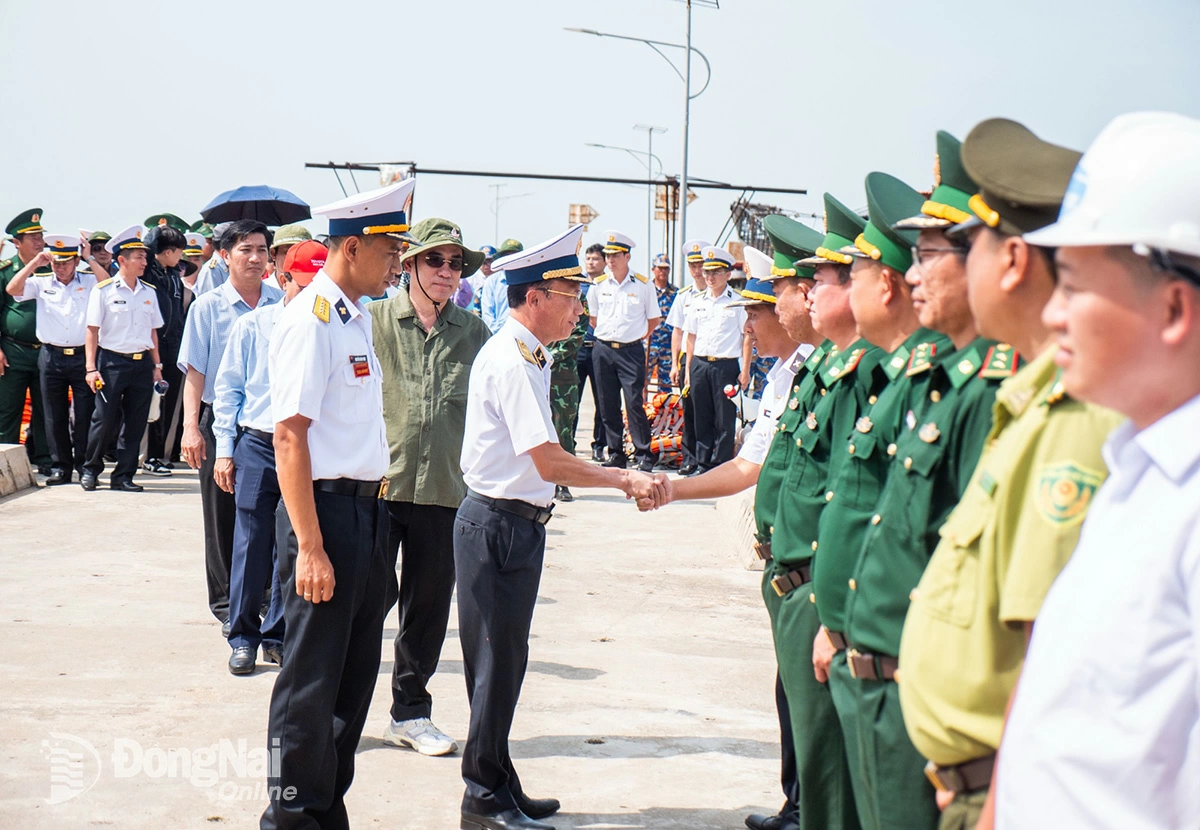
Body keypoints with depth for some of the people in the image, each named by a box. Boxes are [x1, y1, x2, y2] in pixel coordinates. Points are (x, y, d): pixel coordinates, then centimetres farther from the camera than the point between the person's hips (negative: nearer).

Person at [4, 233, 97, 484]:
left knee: (84, 415, 0)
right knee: (55, 416, 5)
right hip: (51, 357, 2)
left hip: (82, 356, -2)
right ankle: (60, 466, 13)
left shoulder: (90, 282, 7)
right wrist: (35, 263, -5)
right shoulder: (41, 283, 10)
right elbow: (12, 289, -2)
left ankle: (84, 465, 10)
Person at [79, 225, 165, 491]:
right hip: (112, 361, -4)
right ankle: (90, 469, 16)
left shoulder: (149, 292, 11)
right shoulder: (103, 290, -4)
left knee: (135, 424, 5)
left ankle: (123, 476, 14)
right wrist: (91, 367, -10)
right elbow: (92, 330, -5)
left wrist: (157, 365, 12)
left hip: (142, 363, 4)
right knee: (105, 420, -3)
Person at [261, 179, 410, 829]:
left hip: (367, 508, 9)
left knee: (356, 673, 15)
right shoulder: (310, 319, -14)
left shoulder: (358, 317, 13)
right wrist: (310, 548, -21)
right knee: (312, 680, 0)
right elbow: (289, 436, -19)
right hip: (327, 509, -9)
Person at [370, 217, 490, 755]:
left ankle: (410, 713, 25)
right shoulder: (376, 321, 0)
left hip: (444, 490, 3)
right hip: (379, 484, -3)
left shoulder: (475, 334, 8)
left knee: (428, 605, 11)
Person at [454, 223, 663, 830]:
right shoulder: (511, 361, -19)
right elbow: (550, 463, -23)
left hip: (517, 523, 10)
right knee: (498, 662, -1)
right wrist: (623, 479, -15)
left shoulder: (530, 356, 12)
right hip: (499, 524, -10)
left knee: (503, 661, 16)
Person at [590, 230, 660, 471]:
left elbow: (654, 319, 8)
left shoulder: (642, 285, -1)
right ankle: (615, 454, 14)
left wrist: (637, 336, 7)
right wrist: (606, 336, 12)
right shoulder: (598, 286, 6)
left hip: (631, 350, -3)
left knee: (635, 403, -8)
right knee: (608, 405, 6)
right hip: (603, 350, 3)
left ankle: (644, 456, -2)